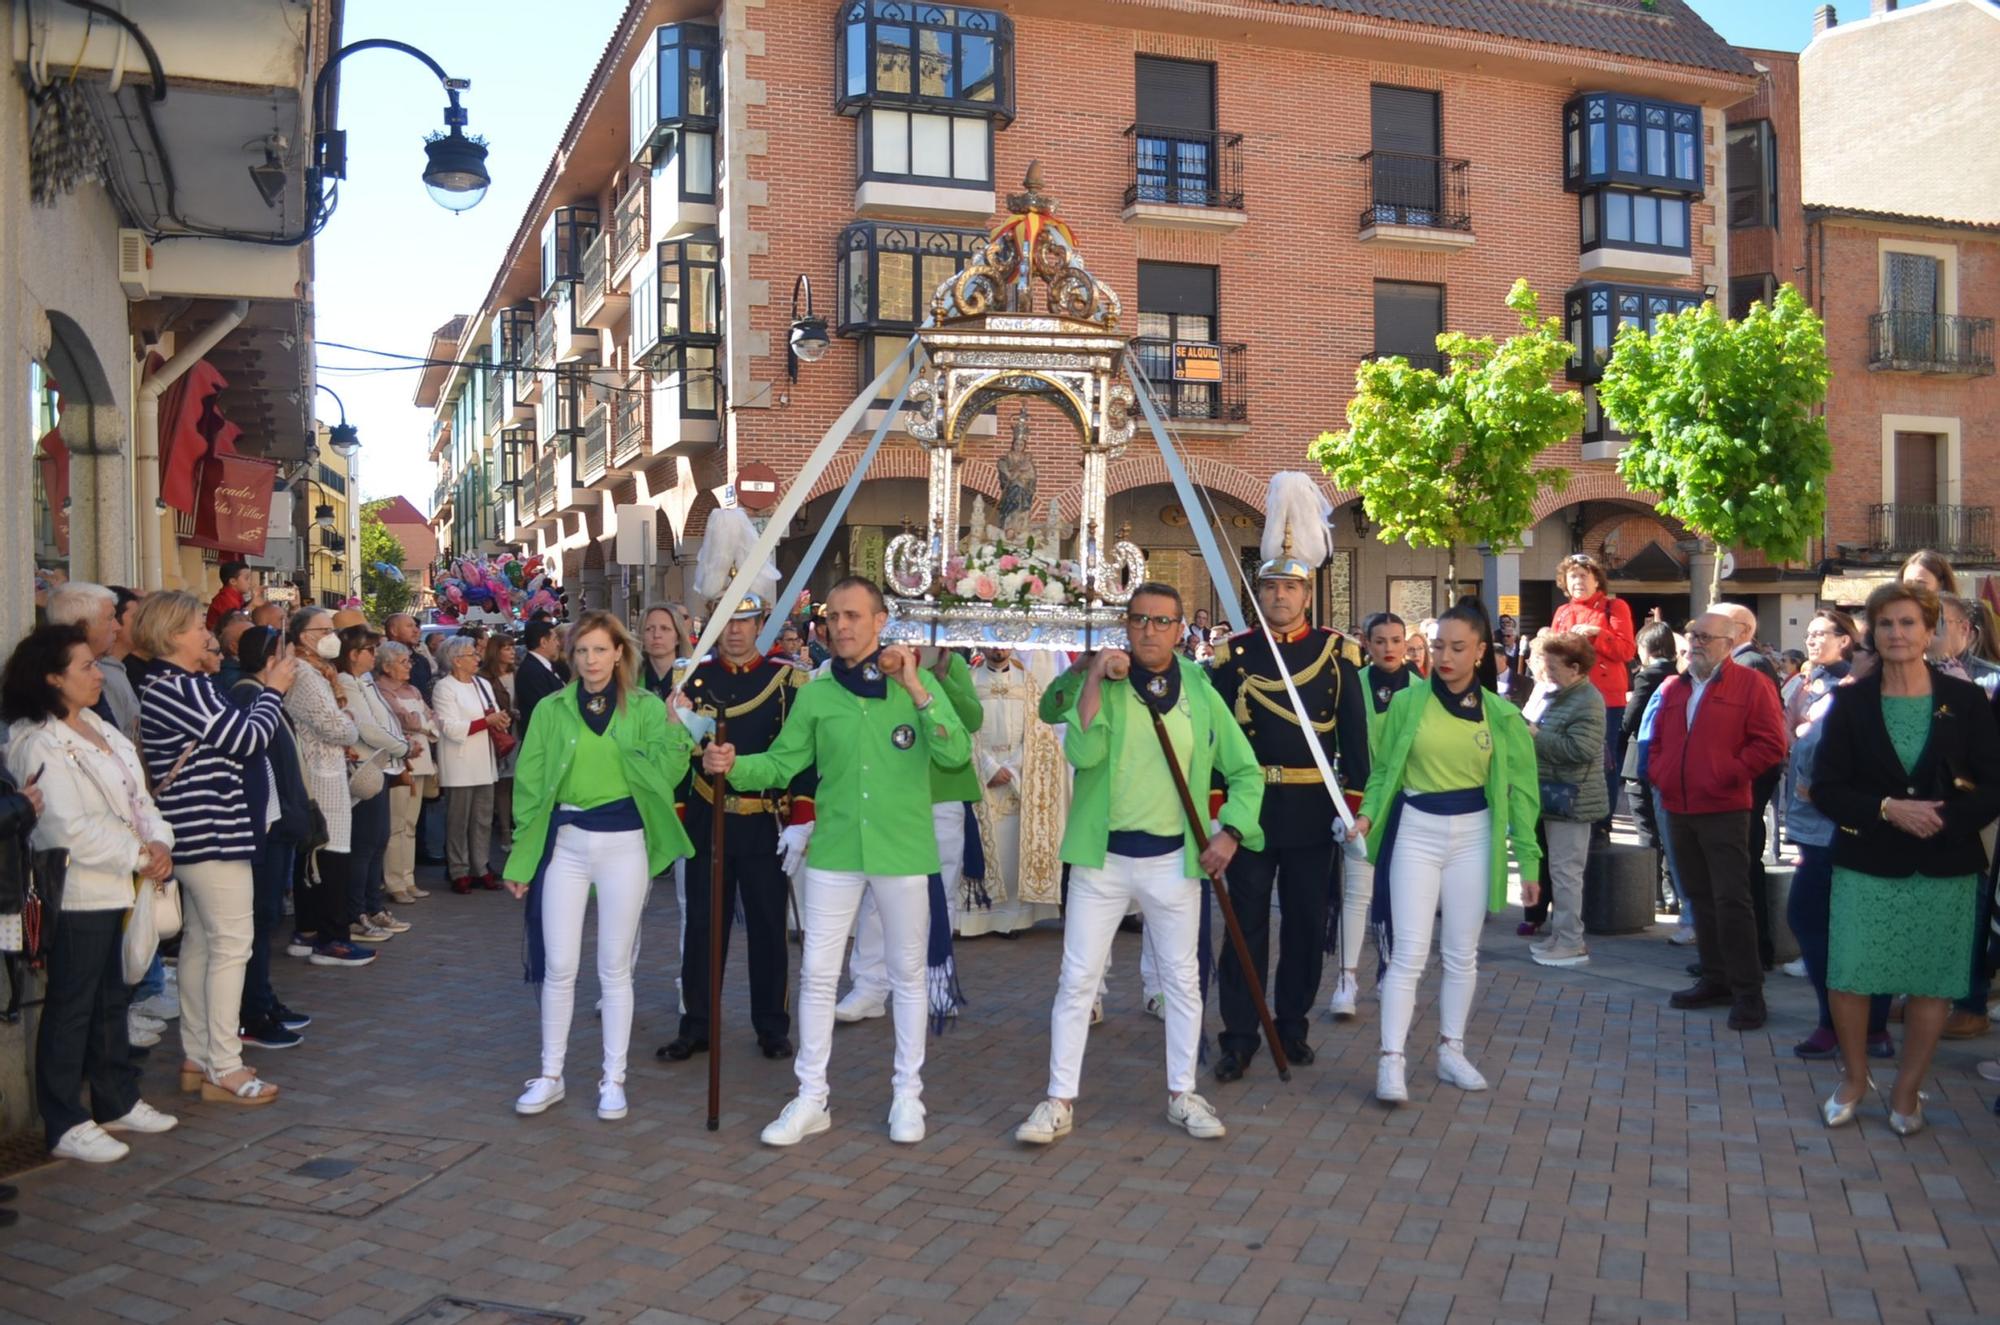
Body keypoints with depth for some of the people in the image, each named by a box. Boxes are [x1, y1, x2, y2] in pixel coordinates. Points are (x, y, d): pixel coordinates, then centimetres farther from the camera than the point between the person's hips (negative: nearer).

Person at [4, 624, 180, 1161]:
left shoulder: (98, 729, 11)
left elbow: (138, 798, 11)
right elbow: (70, 830, -22)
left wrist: (159, 842, -7)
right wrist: (139, 857, -15)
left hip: (117, 889, 9)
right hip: (77, 894, -9)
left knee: (111, 1000, 18)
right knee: (70, 1009, 0)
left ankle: (116, 1101, 30)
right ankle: (65, 1125, 9)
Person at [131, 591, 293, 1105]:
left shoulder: (165, 689, 14)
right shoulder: (183, 689, -18)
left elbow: (233, 733, 15)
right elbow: (251, 739, -17)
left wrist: (263, 691, 11)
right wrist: (273, 691, -4)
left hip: (194, 835, 11)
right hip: (213, 833, -11)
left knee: (200, 943, 15)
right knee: (231, 945, -5)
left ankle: (197, 1060, 24)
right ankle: (224, 1070, -1)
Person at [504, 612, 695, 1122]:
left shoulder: (646, 707, 1)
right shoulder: (553, 709, 4)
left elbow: (664, 773, -8)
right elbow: (529, 782, 6)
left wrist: (676, 731, -25)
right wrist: (522, 856, 5)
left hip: (624, 844, -1)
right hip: (565, 843, 1)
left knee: (615, 967, 7)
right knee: (558, 965, 4)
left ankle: (613, 1079, 17)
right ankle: (550, 1076, 19)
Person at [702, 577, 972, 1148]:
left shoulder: (918, 683, -2)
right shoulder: (816, 694, 3)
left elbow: (957, 754, -12)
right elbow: (782, 763, 3)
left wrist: (918, 693, -19)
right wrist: (733, 765, -15)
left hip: (903, 850, -1)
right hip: (833, 851, 2)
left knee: (907, 974, 11)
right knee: (817, 972, 4)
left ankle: (908, 1094, 26)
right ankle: (811, 1099, 17)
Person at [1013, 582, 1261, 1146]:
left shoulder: (1201, 694, 3)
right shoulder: (1102, 684, -3)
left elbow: (1246, 771, 9)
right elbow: (1081, 752, -21)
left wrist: (1231, 832, -3)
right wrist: (1096, 679, -25)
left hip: (1174, 860, 2)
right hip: (1102, 857, -2)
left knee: (1182, 979, 11)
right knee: (1077, 980, 1)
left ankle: (1182, 1094, 26)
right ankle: (1060, 1101, 10)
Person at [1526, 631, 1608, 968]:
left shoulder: (1587, 702, -17)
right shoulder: (1560, 695, 14)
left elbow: (1581, 749, -27)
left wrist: (1537, 737, -18)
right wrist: (1531, 732, 8)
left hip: (1572, 800, -10)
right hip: (1557, 797, 10)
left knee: (1565, 871, -6)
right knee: (1559, 870, 16)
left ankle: (1571, 943, 1)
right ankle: (1560, 935, 24)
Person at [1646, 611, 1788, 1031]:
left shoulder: (1751, 685, -2)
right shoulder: (1674, 689, 16)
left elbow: (1770, 744, -9)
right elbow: (1658, 741, 24)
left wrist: (1729, 774, -14)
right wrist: (1658, 773, 7)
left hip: (1724, 811, -6)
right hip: (1678, 809, 6)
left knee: (1731, 900, -7)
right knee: (1700, 898, 12)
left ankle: (1748, 991, 0)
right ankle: (1715, 979, 22)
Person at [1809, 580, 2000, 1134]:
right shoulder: (1851, 702, 1)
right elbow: (1826, 788, -1)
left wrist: (1943, 818, -16)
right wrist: (1887, 809, -16)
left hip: (1945, 868, 0)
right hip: (1866, 865, 0)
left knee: (1932, 983, 6)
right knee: (1847, 976, -2)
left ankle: (1906, 1090, 25)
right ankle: (1854, 1077, 23)